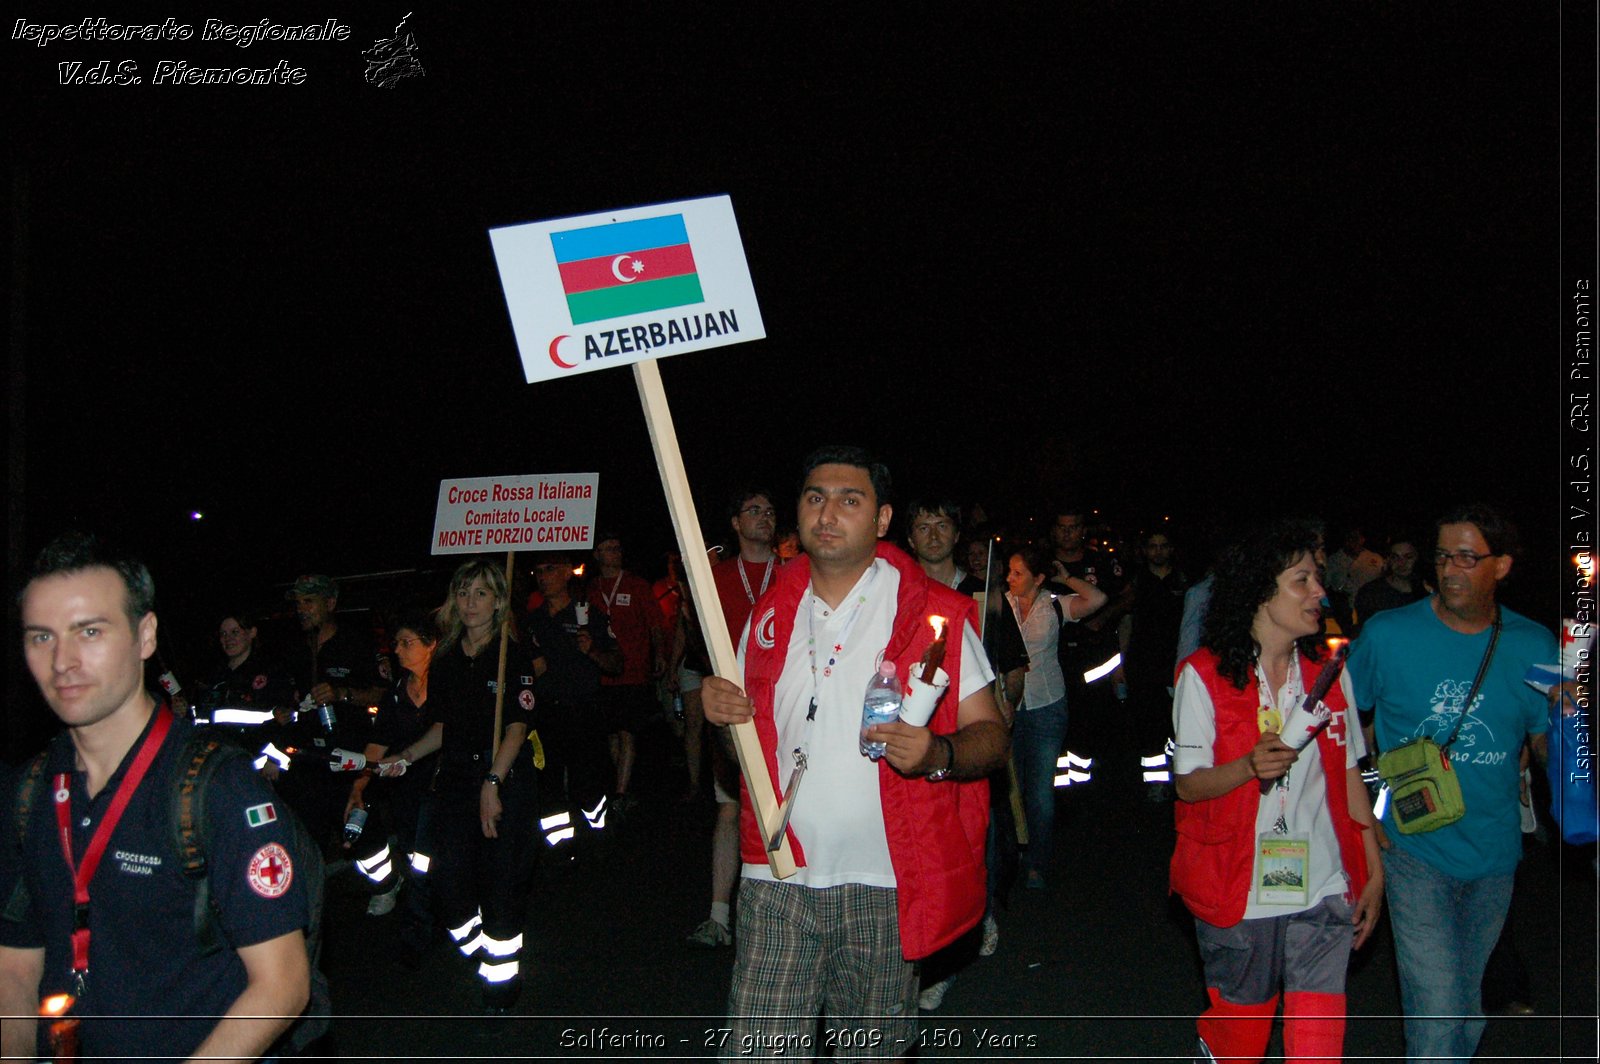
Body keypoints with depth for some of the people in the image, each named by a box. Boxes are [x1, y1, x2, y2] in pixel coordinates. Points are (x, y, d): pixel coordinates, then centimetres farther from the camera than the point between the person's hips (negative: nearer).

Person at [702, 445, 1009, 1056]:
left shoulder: (935, 614, -3)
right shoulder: (771, 613, 9)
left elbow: (990, 735, -4)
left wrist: (937, 754, -25)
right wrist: (721, 708, -3)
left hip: (883, 888, -2)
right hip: (778, 878, 2)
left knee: (873, 1052, 12)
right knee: (755, 1054, -4)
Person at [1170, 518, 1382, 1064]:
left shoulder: (1329, 674, 7)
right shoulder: (1204, 676, -6)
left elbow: (1349, 778, 12)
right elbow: (1188, 784, -5)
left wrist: (1374, 873, 11)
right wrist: (1251, 765, -23)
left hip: (1323, 893, 3)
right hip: (1237, 891, -3)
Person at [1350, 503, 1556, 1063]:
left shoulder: (1534, 647, -2)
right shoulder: (1387, 634, -9)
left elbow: (1548, 749, 2)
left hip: (1494, 853, 3)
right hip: (1415, 852, -3)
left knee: (1468, 1012, 18)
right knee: (1436, 1014, -11)